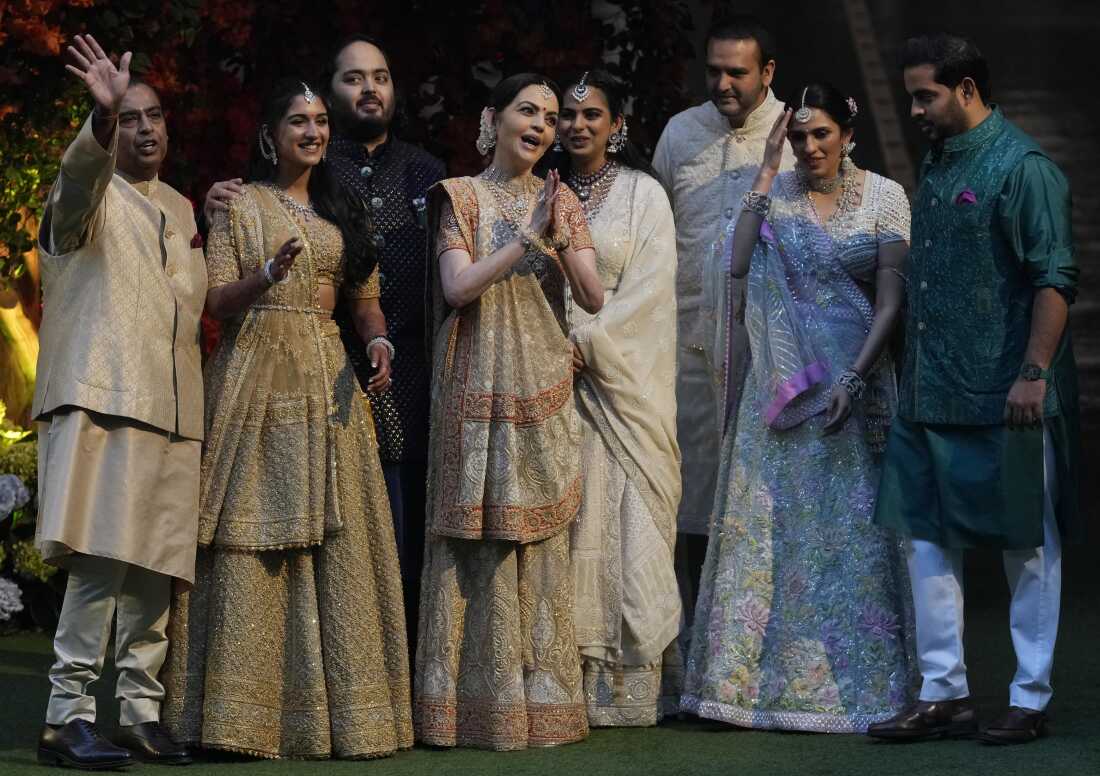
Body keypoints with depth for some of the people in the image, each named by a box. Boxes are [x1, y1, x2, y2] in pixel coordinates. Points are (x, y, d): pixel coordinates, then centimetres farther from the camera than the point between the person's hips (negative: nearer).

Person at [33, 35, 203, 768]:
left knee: (154, 571, 4)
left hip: (170, 409, 6)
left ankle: (141, 713, 10)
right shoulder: (90, 194, 1)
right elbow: (80, 174, -25)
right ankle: (68, 714, -14)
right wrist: (103, 117, -42)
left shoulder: (180, 209, 21)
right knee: (102, 561, -15)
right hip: (103, 400, -6)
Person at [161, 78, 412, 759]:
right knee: (254, 543, -9)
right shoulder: (240, 205, 5)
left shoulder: (342, 211, 18)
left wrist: (379, 340, -3)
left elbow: (366, 298, 18)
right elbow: (215, 302, -2)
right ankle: (247, 714, -7)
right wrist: (269, 274, -20)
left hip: (328, 383, 4)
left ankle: (337, 705, 2)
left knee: (336, 542, -2)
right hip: (257, 381, -4)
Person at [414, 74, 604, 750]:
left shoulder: (562, 202, 11)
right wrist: (527, 238, -14)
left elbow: (593, 297, 2)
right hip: (480, 389, -3)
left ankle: (541, 700, 7)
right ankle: (479, 701, 0)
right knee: (479, 538, -4)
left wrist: (559, 235, -12)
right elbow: (458, 288, -10)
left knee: (543, 538, 2)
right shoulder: (462, 198, 3)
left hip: (544, 390, 3)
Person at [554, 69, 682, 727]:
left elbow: (647, 287, -6)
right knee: (569, 519, -1)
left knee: (623, 513, -6)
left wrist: (588, 341, -13)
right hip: (559, 375, 3)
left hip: (622, 373, -3)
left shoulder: (643, 195, 3)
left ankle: (629, 685, -4)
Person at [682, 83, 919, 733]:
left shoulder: (883, 197, -1)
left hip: (854, 379, -2)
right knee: (773, 525, 2)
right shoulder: (775, 193, 5)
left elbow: (890, 300, -5)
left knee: (849, 527, 1)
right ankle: (763, 675, 8)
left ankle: (853, 682, 9)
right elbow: (739, 264, -11)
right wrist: (767, 173, -10)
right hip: (783, 384, 2)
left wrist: (854, 378, -16)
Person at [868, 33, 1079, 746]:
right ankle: (944, 694, 15)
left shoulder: (1022, 167, -11)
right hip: (931, 393, 8)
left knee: (1028, 546, 3)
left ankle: (1031, 700, 11)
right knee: (928, 537, 8)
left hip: (1004, 398, -8)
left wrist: (1034, 374, -21)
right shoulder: (937, 163, 14)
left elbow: (1055, 279, -16)